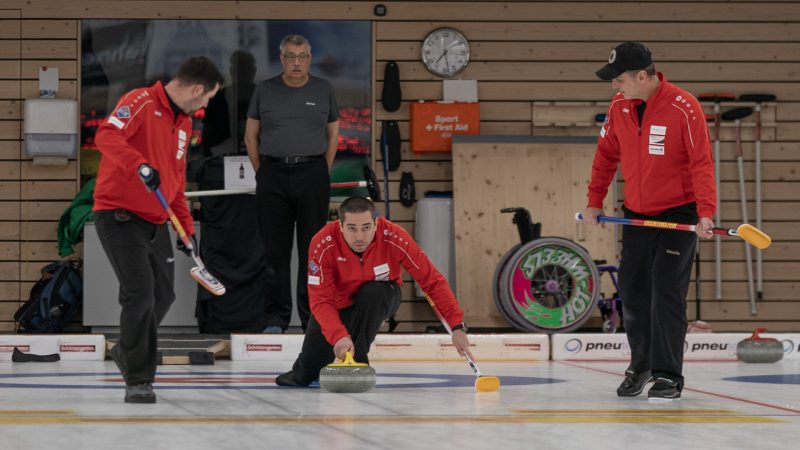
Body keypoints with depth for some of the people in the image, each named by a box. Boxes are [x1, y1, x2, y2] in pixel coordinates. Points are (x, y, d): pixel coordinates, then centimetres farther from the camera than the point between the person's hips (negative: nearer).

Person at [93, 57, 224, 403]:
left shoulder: (184, 122, 16)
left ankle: (127, 352, 38)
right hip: (120, 215, -9)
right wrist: (140, 165, -42)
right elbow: (106, 136, -28)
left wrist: (186, 226, 17)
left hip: (156, 221, 9)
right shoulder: (141, 102, -12)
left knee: (163, 295, 14)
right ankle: (138, 381, -6)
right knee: (140, 294, -15)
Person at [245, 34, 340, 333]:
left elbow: (333, 134, 12)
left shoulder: (323, 90, 7)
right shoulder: (265, 91, 5)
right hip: (274, 174, 0)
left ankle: (312, 317, 7)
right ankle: (276, 317, 7)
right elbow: (251, 135, 10)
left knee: (312, 249, 1)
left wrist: (322, 173, 5)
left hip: (312, 173, 0)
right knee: (276, 250, 2)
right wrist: (263, 174, 5)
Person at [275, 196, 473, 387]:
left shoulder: (393, 238, -32)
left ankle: (357, 362, -19)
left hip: (379, 299, 0)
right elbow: (321, 301, -34)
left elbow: (432, 280, -27)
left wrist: (457, 326, -34)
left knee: (372, 293, -37)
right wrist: (339, 336, -52)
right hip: (338, 304, 0)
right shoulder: (322, 245, -32)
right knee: (307, 376, -7)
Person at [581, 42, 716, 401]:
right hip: (637, 213, 6)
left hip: (678, 214, -6)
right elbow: (607, 155, 10)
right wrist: (594, 201, 8)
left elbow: (701, 162, -20)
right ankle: (640, 365, 28)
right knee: (632, 291, 10)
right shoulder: (619, 107, -2)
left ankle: (668, 376, -1)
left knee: (667, 293, -9)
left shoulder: (683, 108, -19)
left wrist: (706, 213, -27)